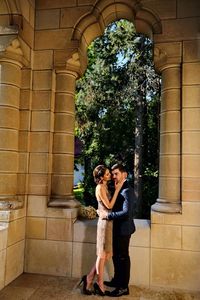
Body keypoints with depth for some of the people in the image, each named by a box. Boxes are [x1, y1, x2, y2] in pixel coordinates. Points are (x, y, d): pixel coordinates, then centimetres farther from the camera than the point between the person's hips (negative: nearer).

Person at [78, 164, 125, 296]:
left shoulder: (105, 187, 12)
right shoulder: (100, 187, -14)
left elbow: (110, 204, 8)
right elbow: (109, 205, -16)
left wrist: (116, 188, 7)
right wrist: (117, 189, -14)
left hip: (109, 222, 9)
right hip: (105, 222, -9)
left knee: (107, 254, 14)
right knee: (102, 254, 4)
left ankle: (89, 278, 23)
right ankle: (100, 285, 19)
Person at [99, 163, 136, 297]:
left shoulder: (127, 191, -22)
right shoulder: (119, 189, 8)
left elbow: (127, 213, -30)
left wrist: (108, 215, -25)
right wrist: (105, 212, 2)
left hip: (123, 229, -9)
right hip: (118, 228, 9)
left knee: (123, 257, 5)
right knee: (116, 256, 21)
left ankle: (124, 287, 21)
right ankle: (117, 280, 38)